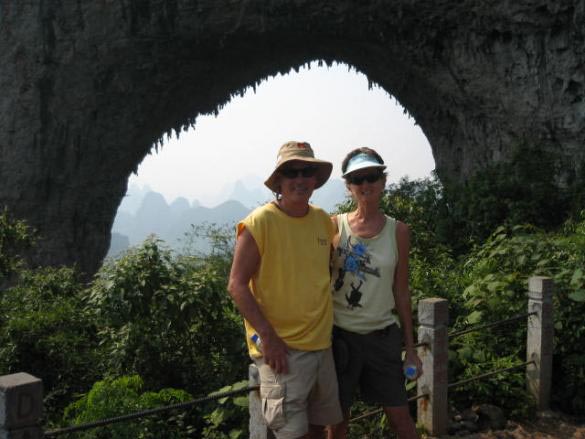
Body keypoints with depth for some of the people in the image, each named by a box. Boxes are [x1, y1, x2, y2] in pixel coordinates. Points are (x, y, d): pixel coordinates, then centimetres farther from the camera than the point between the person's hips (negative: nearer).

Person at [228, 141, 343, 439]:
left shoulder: (324, 220, 6)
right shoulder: (259, 222, -12)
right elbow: (237, 286, -13)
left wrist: (329, 323, 12)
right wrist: (268, 337, -18)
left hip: (321, 344, 6)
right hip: (281, 348, -6)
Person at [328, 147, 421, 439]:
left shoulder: (398, 232, 0)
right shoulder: (334, 226, -5)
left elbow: (401, 292, 6)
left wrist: (410, 347, 7)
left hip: (383, 336, 1)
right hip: (340, 335, -1)